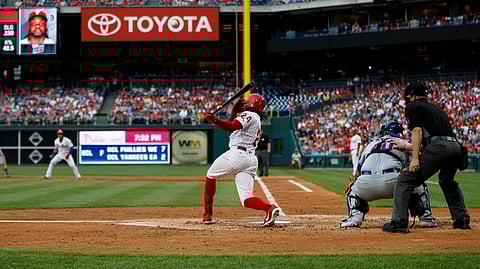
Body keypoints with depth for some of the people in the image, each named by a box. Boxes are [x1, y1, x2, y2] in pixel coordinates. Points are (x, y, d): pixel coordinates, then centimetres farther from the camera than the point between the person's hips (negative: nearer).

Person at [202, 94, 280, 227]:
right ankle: (269, 207, -31)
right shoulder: (257, 121, 29)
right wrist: (234, 112, 23)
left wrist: (214, 120, -28)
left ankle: (208, 214, 11)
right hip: (251, 160, 8)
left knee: (211, 175, 15)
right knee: (246, 199, -2)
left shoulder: (249, 115, 0)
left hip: (237, 153, -8)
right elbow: (232, 128, 33)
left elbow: (233, 126, -19)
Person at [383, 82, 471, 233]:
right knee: (447, 181, 34)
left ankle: (399, 222, -11)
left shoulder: (413, 106, 12)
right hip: (456, 146, 8)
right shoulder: (436, 109, 34)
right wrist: (406, 146, 49)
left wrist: (415, 158, -13)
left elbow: (417, 130, -5)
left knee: (405, 180, -2)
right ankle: (462, 219, 28)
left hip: (437, 148, -8)